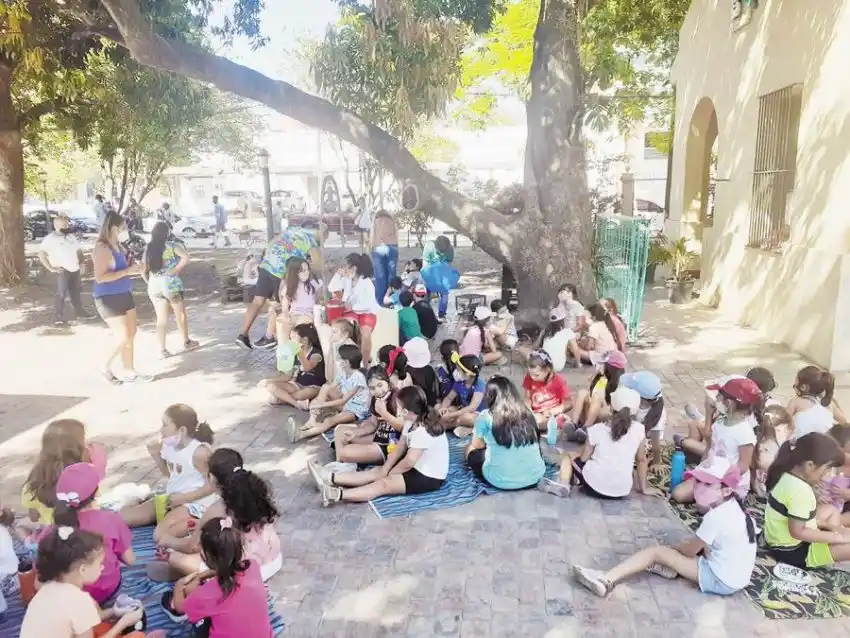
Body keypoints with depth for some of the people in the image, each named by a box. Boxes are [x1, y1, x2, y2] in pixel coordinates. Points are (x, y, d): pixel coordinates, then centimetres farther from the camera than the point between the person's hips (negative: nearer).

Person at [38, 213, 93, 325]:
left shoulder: (71, 236, 13)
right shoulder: (50, 238, -9)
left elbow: (78, 250, 26)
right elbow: (41, 254, -14)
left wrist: (81, 261, 10)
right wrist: (51, 268, -17)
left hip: (75, 269, 7)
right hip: (62, 271, -7)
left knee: (75, 292, 15)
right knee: (61, 294, -10)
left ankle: (79, 312, 26)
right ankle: (58, 317, -7)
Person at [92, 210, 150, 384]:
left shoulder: (118, 246, 8)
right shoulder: (102, 248, -18)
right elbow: (100, 277, -26)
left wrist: (134, 268, 4)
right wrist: (128, 271, -25)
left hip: (124, 295, 9)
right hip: (108, 298, -9)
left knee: (131, 334, 12)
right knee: (123, 338, -7)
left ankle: (129, 372, 22)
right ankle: (106, 368, 16)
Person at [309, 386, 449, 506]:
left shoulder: (423, 431, -29)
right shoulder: (412, 421, 2)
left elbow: (408, 462, -26)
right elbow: (399, 449, 3)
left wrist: (388, 473, -10)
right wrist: (384, 470, -6)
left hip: (430, 478, -9)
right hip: (418, 468, 9)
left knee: (384, 484, -20)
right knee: (377, 471, 0)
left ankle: (337, 495, -30)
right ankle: (331, 478, -3)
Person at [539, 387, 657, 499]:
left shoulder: (597, 430, -9)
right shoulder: (639, 429, -2)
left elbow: (583, 458, 0)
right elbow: (641, 460, 8)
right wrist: (644, 488, 19)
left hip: (595, 486, -3)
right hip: (623, 492, 3)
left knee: (568, 457, 22)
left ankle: (564, 484, -6)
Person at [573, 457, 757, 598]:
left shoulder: (716, 516, -21)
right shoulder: (733, 506, 6)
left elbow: (689, 550, -9)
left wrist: (670, 549, 9)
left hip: (720, 580, -9)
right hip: (735, 577, 9)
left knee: (656, 551, -9)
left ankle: (606, 581, -13)